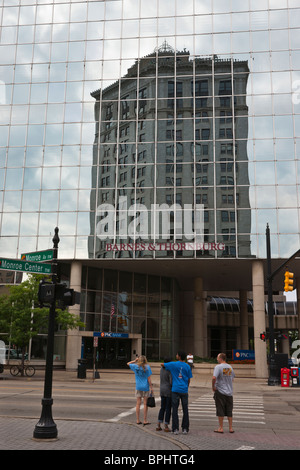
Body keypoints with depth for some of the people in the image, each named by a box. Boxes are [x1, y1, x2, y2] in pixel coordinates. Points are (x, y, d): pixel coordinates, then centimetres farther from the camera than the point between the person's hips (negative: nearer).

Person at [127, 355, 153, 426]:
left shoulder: (135, 366, -2)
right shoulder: (147, 367, -9)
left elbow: (128, 363, 17)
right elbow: (149, 379, -9)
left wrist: (135, 361, 11)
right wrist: (151, 387, -3)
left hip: (138, 387, 3)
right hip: (146, 387, -3)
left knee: (138, 403, 9)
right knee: (145, 404, 5)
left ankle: (138, 420, 14)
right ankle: (145, 420, 8)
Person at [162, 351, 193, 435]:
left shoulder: (173, 364, -4)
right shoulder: (187, 366, 4)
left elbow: (162, 364, 9)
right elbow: (189, 380, 7)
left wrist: (164, 366, 30)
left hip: (175, 390, -2)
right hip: (184, 390, 2)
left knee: (175, 409, 2)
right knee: (185, 410, 8)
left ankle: (175, 429, 0)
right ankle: (185, 428, 11)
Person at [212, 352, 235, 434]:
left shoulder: (218, 367, -13)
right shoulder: (230, 367, 7)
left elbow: (214, 378, -26)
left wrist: (213, 387, -12)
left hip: (220, 391, -5)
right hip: (229, 392, 5)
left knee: (220, 411, 3)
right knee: (229, 411, 12)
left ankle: (221, 428, 7)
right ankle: (230, 428, 16)